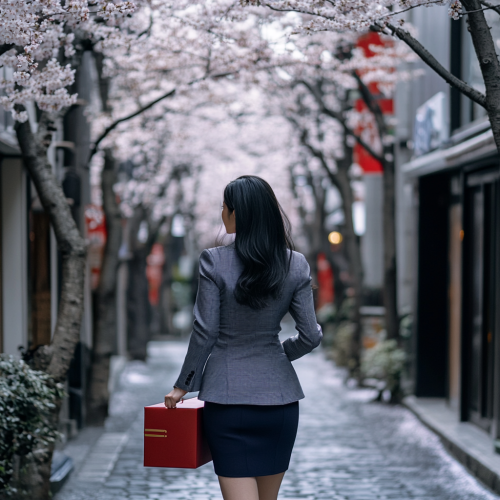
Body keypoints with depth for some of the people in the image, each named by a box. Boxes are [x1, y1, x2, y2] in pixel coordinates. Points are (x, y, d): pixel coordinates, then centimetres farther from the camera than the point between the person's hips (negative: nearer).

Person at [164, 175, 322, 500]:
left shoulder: (215, 261, -10)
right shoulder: (296, 265, -1)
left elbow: (205, 332, -8)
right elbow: (310, 336, 1)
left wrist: (184, 386, 4)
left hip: (228, 394, -3)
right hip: (279, 395, 4)